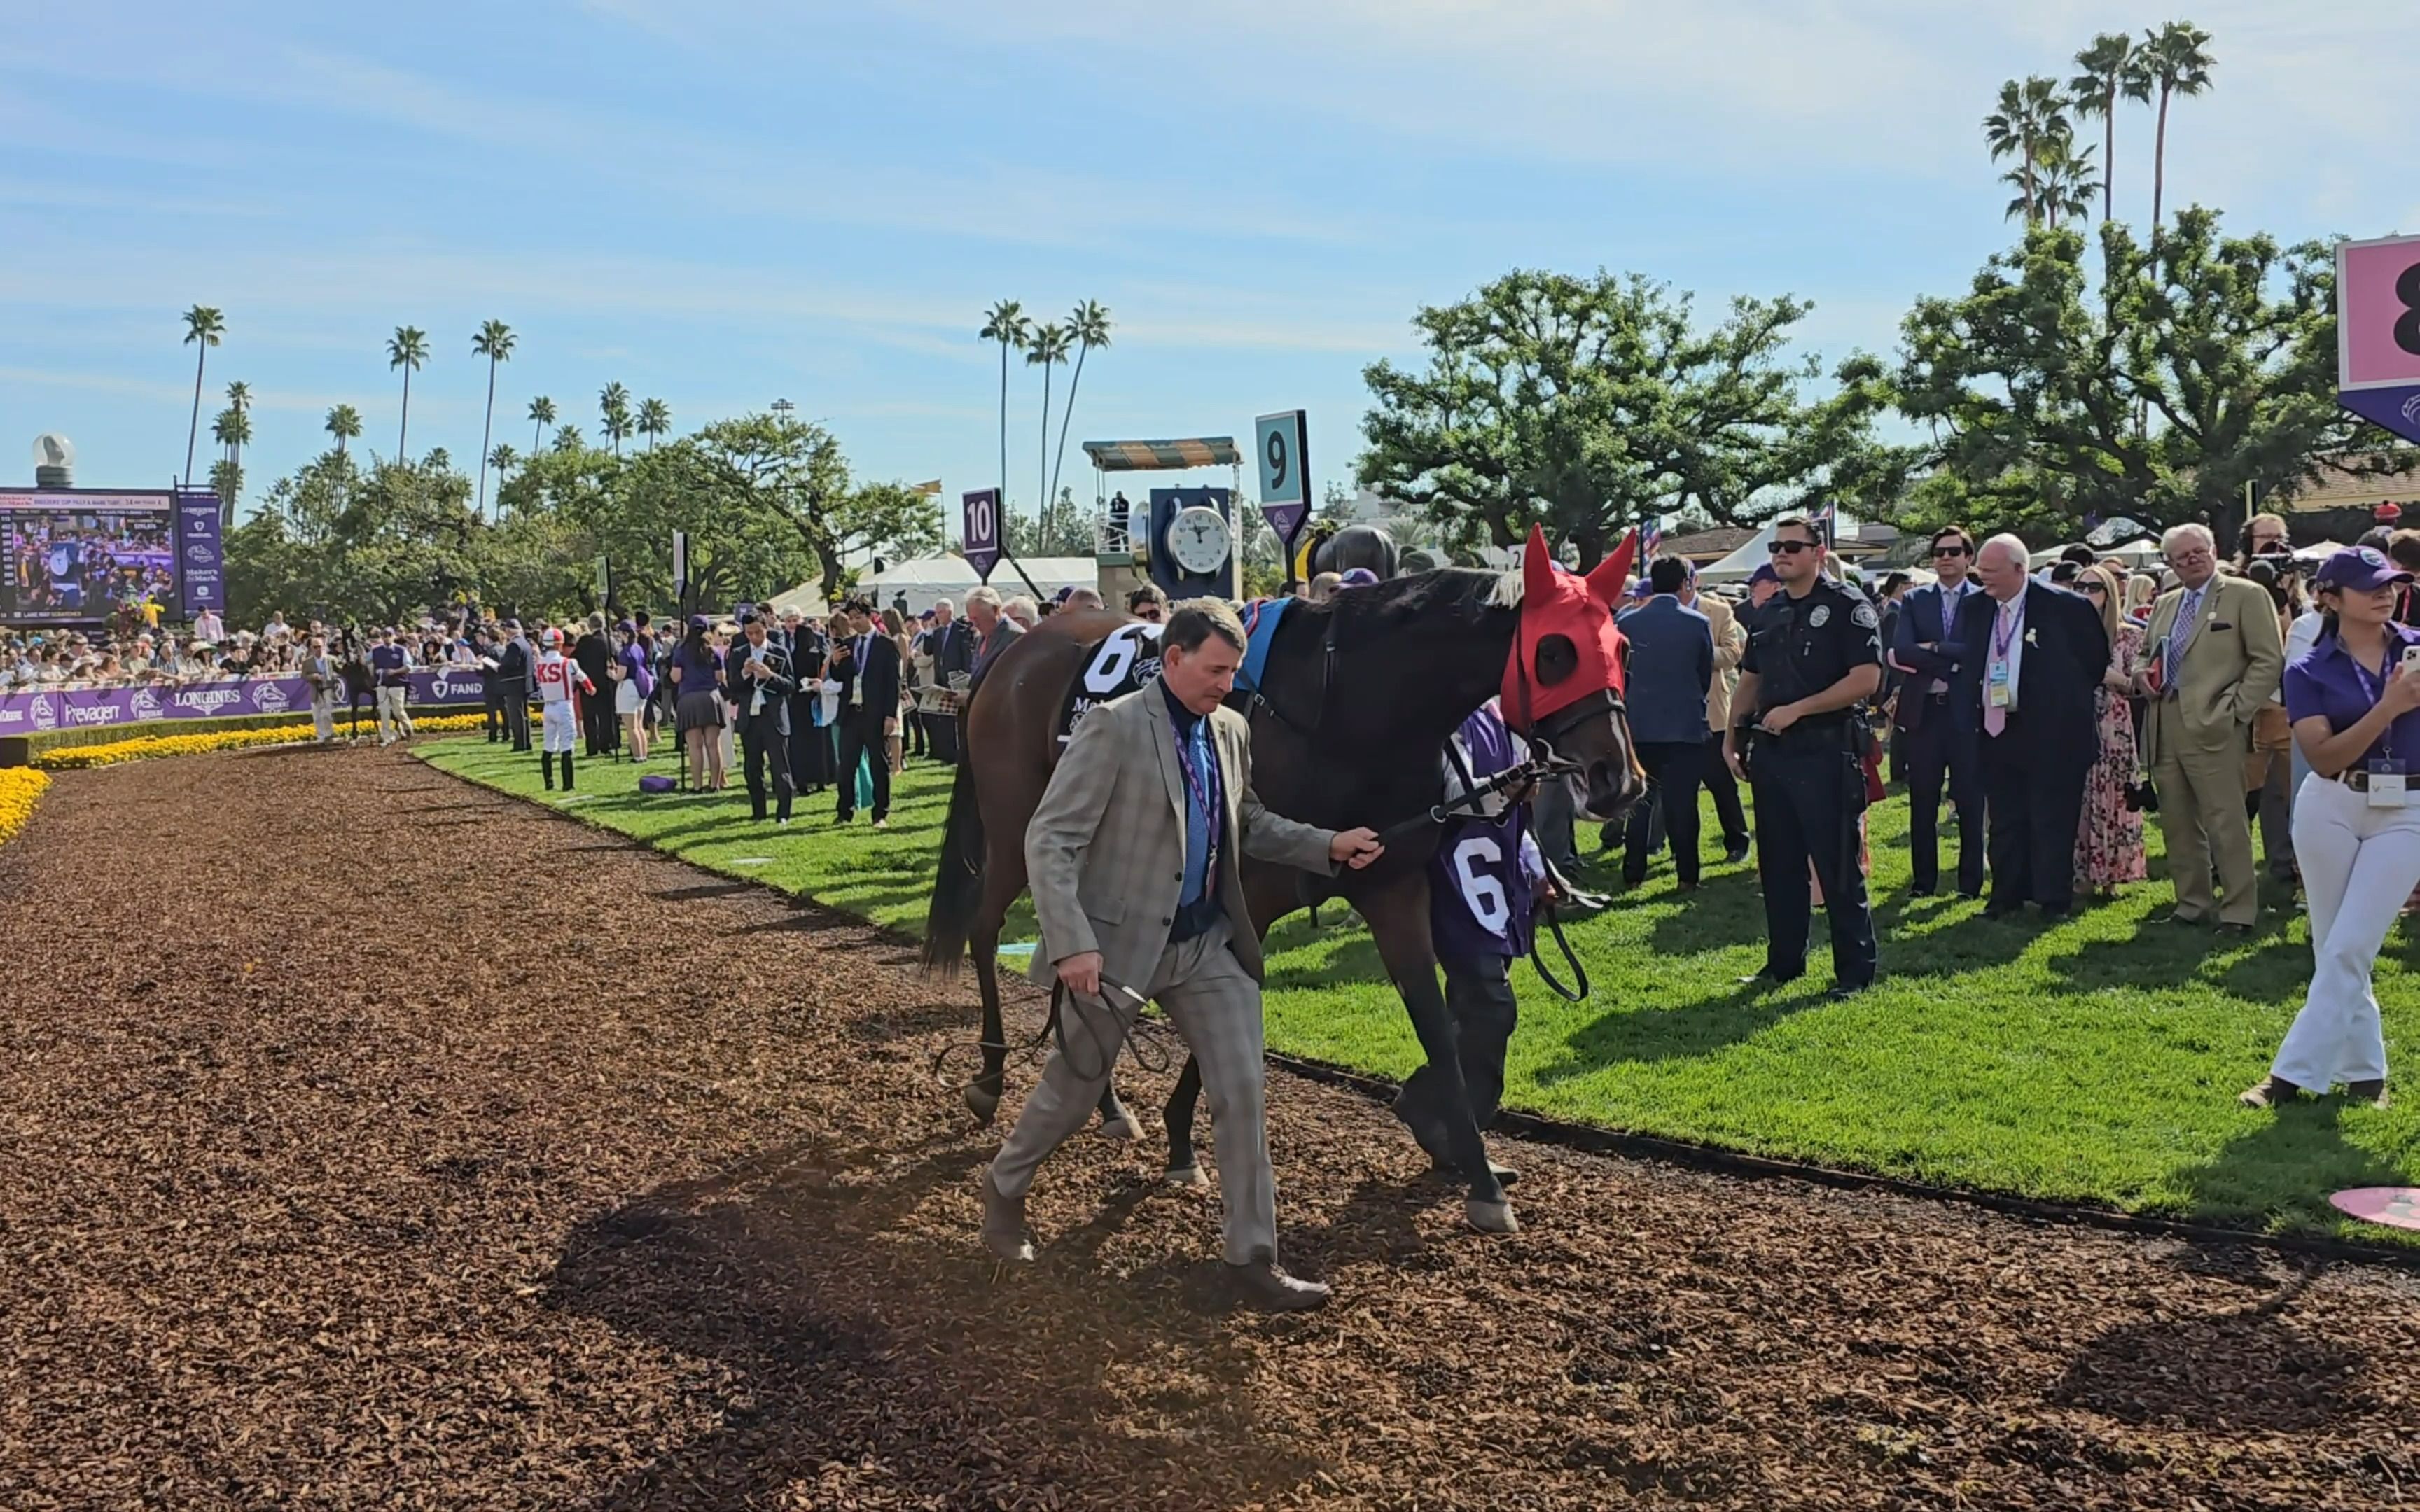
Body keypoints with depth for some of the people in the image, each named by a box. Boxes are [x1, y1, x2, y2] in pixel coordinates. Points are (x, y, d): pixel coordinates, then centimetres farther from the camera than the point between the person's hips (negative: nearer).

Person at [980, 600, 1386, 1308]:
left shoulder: (1231, 731, 5)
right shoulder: (1115, 727, -16)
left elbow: (1248, 824, 19)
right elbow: (1050, 840, -19)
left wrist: (1329, 846, 6)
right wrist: (1072, 944, -27)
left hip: (1208, 941, 6)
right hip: (1117, 941, -5)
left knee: (1244, 1093, 1)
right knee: (1073, 1090, 12)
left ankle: (1253, 1257, 12)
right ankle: (1005, 1187, 41)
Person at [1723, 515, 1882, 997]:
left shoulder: (1849, 608, -6)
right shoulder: (1767, 615, 15)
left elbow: (1866, 679, -15)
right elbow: (1749, 681, 20)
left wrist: (1796, 709, -18)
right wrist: (1732, 737, 9)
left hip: (1824, 753, -7)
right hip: (1770, 753, 7)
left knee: (1838, 866, -3)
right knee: (1778, 863, 12)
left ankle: (1855, 969, 5)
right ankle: (1784, 961, 22)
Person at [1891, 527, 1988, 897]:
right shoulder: (1915, 601, 9)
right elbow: (1900, 650, -7)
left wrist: (1931, 650, -12)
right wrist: (1951, 659, -14)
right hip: (1924, 711, 2)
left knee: (1970, 801, 3)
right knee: (1922, 802, 7)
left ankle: (1970, 882, 12)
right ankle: (1923, 880, 16)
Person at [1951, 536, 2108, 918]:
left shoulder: (2064, 606, -9)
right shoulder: (1973, 608, 5)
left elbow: (2097, 658, 1)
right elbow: (1959, 661, 13)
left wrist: (2067, 702, 3)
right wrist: (1967, 718, 5)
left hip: (2051, 732, -5)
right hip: (1994, 729, 5)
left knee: (2052, 820, 2)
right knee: (2005, 820, 12)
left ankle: (2054, 899, 11)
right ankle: (2007, 896, 21)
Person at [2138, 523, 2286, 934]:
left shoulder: (2246, 595, -1)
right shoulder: (2164, 604, 19)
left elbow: (2270, 661, -5)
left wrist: (2235, 710, -11)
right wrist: (2142, 676, 8)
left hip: (2213, 729, -7)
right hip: (2165, 729, 7)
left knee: (2226, 823, -6)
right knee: (2177, 823, 11)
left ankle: (2239, 911, 0)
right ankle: (2192, 903, 21)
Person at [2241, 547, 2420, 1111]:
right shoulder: (2309, 672, -2)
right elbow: (2325, 759, -12)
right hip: (2330, 809, 1)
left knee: (2349, 950, -7)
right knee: (2332, 950, 6)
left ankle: (2294, 1072, -3)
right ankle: (2363, 1071, 22)